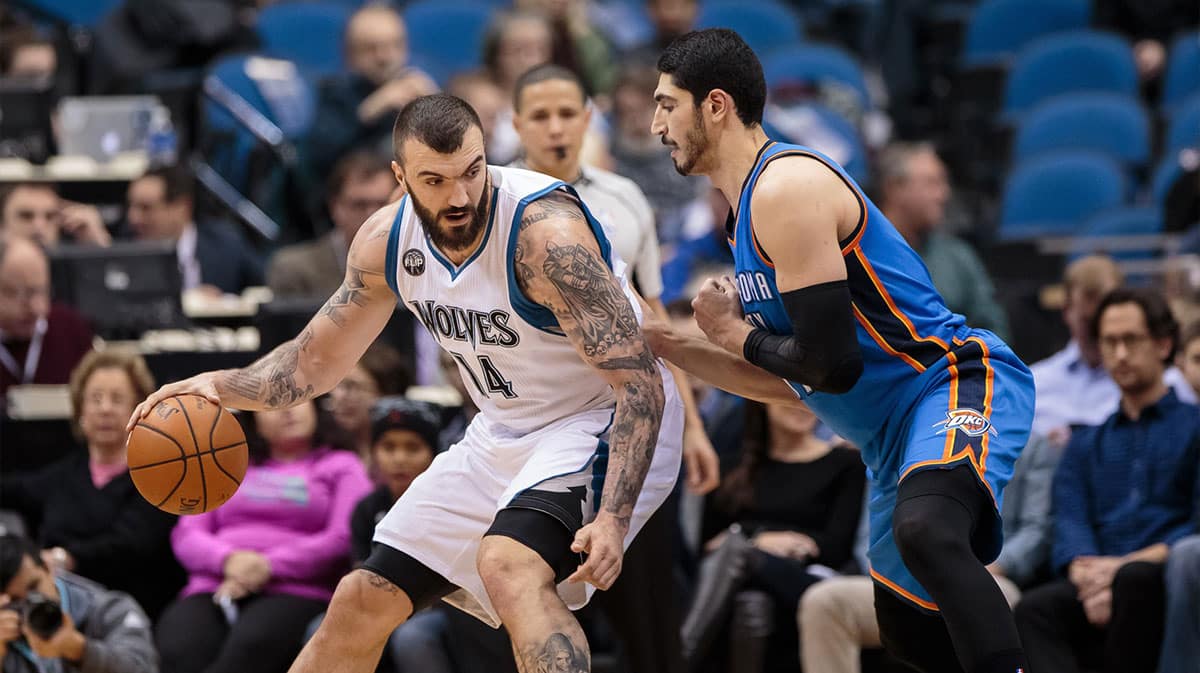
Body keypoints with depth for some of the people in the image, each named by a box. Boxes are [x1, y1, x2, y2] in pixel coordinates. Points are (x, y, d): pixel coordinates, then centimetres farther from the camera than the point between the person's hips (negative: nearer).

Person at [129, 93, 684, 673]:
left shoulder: (546, 231, -30)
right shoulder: (387, 241, -8)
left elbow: (640, 384, -30)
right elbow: (317, 358, 8)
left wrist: (613, 518, -40)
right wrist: (224, 385, -11)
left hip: (604, 424, -7)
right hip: (505, 429, 7)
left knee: (508, 565, -35)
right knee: (363, 602, 8)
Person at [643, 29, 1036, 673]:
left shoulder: (786, 187, -15)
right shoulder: (754, 210, 17)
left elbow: (829, 362, -21)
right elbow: (789, 383, 22)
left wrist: (738, 335, -3)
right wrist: (665, 345, 18)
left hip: (959, 381, -11)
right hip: (894, 428, 11)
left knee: (923, 532, -40)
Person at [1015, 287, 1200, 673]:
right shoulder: (1085, 444, 28)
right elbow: (1070, 528, 11)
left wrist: (1127, 565, -14)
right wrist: (1089, 581, -12)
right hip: (1096, 593, 3)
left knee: (1134, 578, -39)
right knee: (1034, 610, -31)